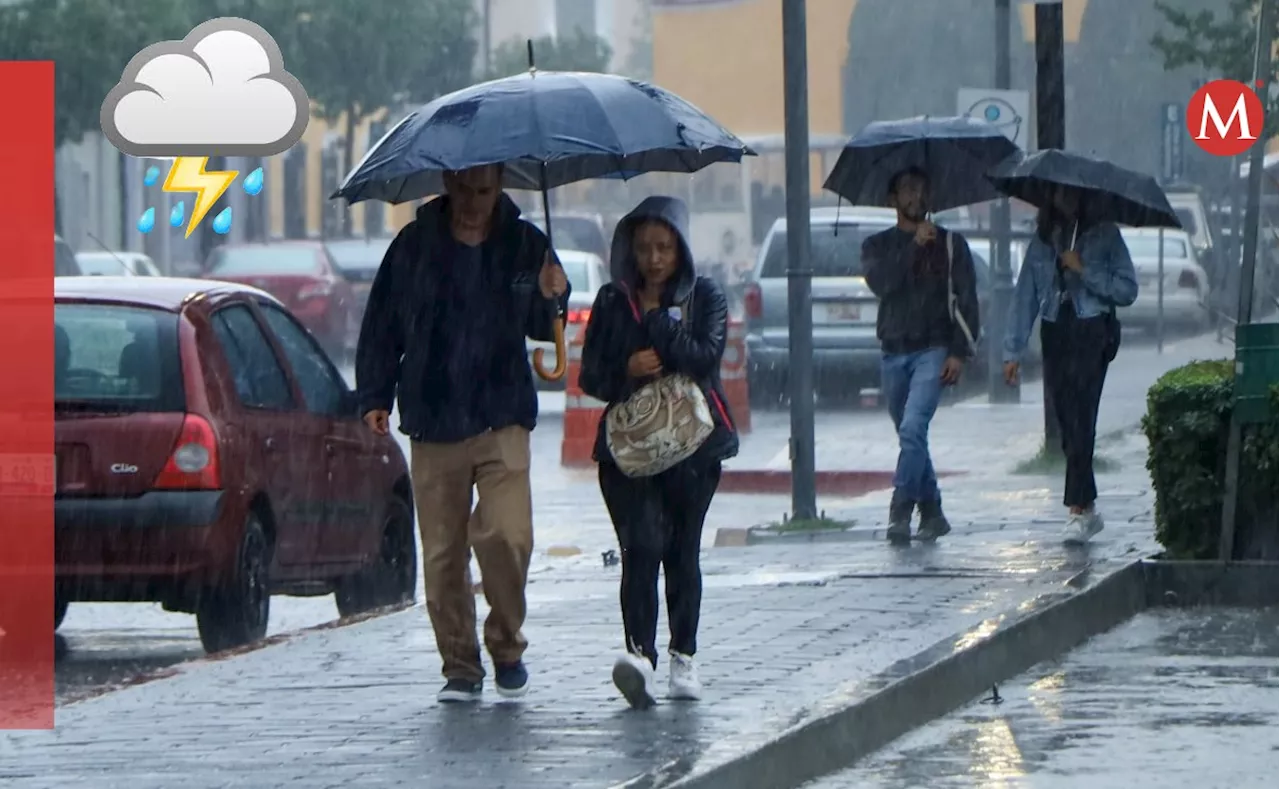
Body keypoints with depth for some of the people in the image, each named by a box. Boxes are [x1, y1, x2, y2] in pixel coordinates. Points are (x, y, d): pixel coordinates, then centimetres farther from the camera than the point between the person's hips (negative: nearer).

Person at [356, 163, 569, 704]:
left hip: (502, 421, -1)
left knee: (506, 534, -15)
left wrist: (551, 301, -7)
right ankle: (460, 667, 14)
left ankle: (506, 645, 7)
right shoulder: (414, 246, 2)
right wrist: (375, 396, 1)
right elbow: (381, 325, 7)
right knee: (442, 553, 2)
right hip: (433, 425, 1)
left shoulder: (525, 245, 5)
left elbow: (540, 329, 15)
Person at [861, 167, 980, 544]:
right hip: (893, 353, 4)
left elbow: (966, 300, 2)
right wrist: (914, 246, -14)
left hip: (933, 350, -3)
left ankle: (900, 512, -24)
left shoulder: (950, 244, 7)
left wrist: (959, 353, -8)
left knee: (913, 429, -20)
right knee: (911, 437, 9)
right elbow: (879, 283, -9)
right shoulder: (878, 245, 11)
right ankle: (932, 512, 20)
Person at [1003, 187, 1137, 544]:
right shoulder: (1043, 240, 13)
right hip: (1055, 336, 4)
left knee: (1081, 418, -14)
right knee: (1067, 422, 4)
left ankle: (1078, 508, -18)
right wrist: (1013, 351, 6)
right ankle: (1087, 510, 13)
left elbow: (1127, 290, -3)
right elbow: (1025, 297, 11)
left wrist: (1084, 270, -12)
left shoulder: (1104, 235, 3)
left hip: (1092, 331, -4)